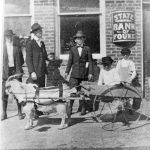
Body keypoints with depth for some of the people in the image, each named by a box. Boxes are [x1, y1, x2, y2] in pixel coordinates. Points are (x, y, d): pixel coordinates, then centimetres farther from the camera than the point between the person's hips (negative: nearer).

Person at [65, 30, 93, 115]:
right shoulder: (73, 49, 12)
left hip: (84, 73, -1)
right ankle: (70, 107, 3)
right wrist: (67, 72, 3)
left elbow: (90, 61, 5)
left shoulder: (87, 49, 8)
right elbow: (70, 61, 11)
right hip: (74, 73, 1)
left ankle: (82, 108, 14)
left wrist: (90, 72, -3)